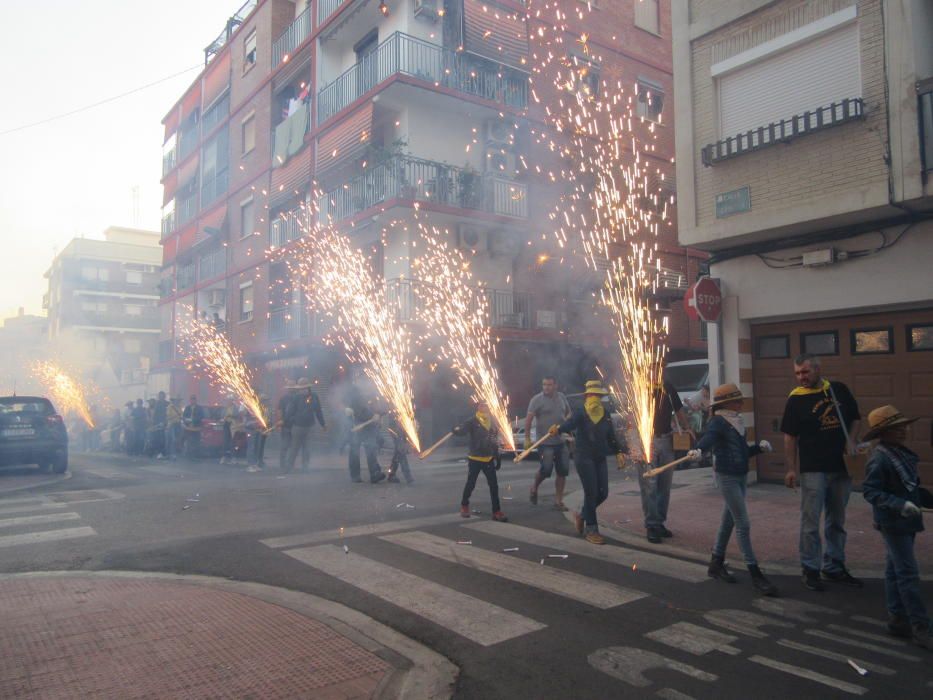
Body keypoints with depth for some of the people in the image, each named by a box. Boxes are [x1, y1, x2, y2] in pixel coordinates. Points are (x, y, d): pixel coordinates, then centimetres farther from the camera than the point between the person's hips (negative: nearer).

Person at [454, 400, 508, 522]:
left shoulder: (492, 422, 8)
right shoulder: (472, 421, -10)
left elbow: (495, 441, 13)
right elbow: (462, 430, -25)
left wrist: (497, 458, 13)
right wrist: (455, 430, -49)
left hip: (488, 459, 5)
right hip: (475, 459, -5)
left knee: (494, 485, 1)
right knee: (470, 484, 7)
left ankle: (496, 511, 6)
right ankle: (464, 505, 29)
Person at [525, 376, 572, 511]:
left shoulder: (562, 397, 8)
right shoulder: (537, 399, -9)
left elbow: (568, 413, 22)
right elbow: (528, 419, -14)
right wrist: (527, 438, -21)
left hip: (562, 441, 5)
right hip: (545, 442, -5)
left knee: (562, 471, 6)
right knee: (546, 469, -8)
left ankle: (558, 500, 18)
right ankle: (534, 488, 23)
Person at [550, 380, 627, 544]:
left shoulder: (606, 415, 8)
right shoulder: (580, 413, -10)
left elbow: (611, 436, 16)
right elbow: (569, 424, -30)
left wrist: (618, 451, 4)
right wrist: (558, 429, -51)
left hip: (600, 458, 6)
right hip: (584, 458, -6)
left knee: (603, 493, 5)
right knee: (591, 493, -8)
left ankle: (582, 516, 29)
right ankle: (591, 530, 3)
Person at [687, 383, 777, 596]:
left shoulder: (737, 422, 12)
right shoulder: (718, 422, -13)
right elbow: (708, 438, -35)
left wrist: (759, 446, 2)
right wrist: (698, 449, -55)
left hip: (741, 476, 8)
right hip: (727, 477, -8)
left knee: (728, 521, 16)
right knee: (743, 525, -7)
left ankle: (716, 563, 29)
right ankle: (755, 575, -1)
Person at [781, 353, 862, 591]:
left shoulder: (839, 389, 3)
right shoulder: (796, 399, -6)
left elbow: (855, 419, 13)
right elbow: (790, 437, -5)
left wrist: (850, 442, -4)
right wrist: (791, 469, -8)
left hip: (842, 467, 4)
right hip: (812, 470, -4)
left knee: (837, 520, 15)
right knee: (811, 521, -1)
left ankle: (833, 567, 28)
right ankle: (810, 569, 11)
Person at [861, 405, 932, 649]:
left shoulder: (902, 453, 7)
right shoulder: (880, 458, -20)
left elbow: (910, 488, 18)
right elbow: (870, 491, -23)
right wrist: (900, 505, -31)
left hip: (905, 522, 9)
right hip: (893, 522, -9)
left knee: (895, 571, 16)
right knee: (908, 574, -5)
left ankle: (897, 619, 26)